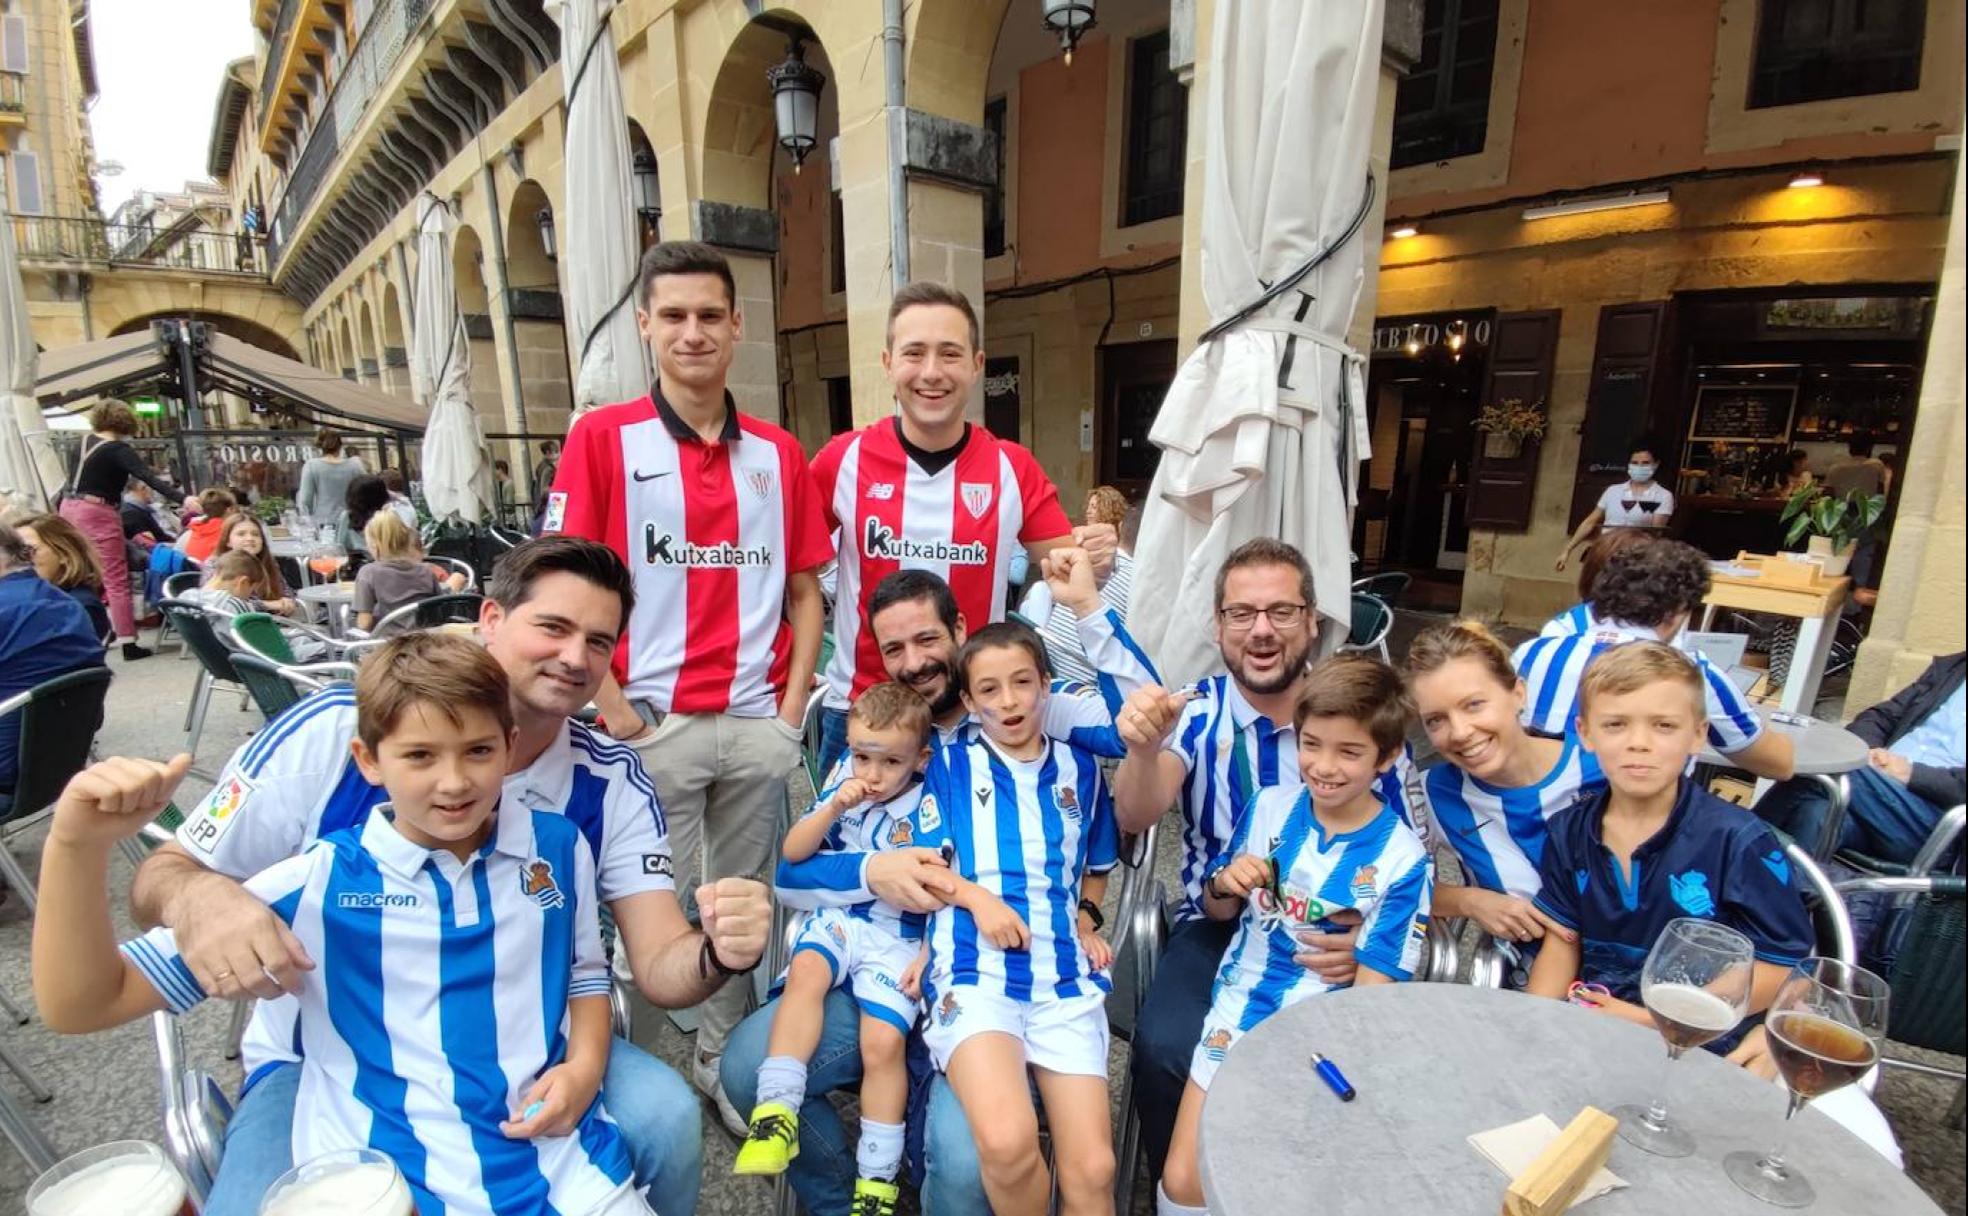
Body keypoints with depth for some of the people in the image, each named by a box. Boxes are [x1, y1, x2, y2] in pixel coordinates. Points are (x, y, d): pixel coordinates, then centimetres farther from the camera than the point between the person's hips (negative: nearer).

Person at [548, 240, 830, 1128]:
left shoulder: (778, 454, 7)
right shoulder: (602, 436, -2)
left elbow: (804, 591, 10)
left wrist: (792, 708, 2)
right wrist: (613, 713, -11)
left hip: (757, 724, 3)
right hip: (653, 724, -3)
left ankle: (722, 1062, 36)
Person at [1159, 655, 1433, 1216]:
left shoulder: (1402, 858, -10)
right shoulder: (1268, 806, -3)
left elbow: (1370, 988, -6)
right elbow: (1219, 912, 10)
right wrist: (1224, 885, -12)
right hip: (1239, 1009, 2)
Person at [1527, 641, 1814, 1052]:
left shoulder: (1739, 842, -10)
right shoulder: (1569, 833, 2)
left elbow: (1781, 966, -8)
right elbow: (1562, 940, 8)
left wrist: (1650, 1019, -12)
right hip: (1588, 1029, 3)